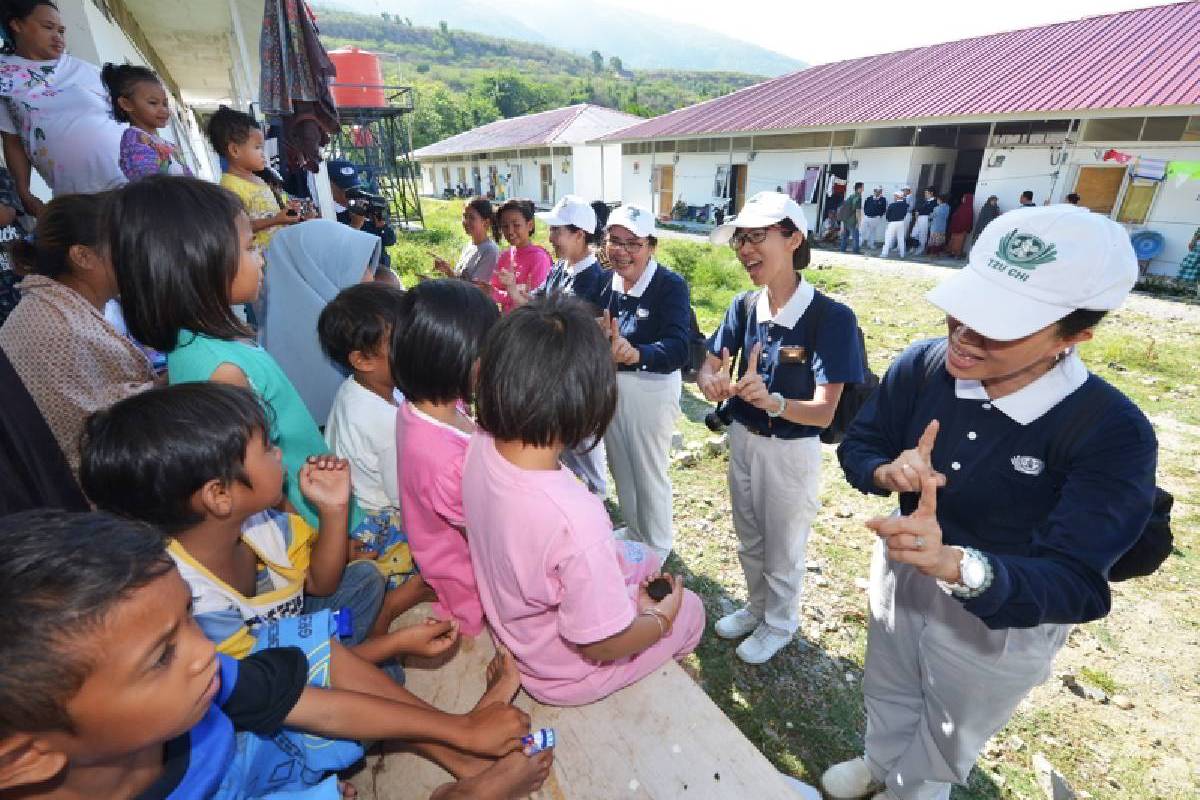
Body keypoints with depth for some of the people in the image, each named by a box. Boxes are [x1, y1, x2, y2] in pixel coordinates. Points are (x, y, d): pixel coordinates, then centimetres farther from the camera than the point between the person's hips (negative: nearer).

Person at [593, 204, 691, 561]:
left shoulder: (671, 285, -20)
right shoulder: (604, 279, -2)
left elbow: (678, 348, -31)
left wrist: (635, 354, -50)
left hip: (652, 388, -6)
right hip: (611, 382, 7)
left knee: (649, 472, 9)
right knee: (620, 465, 22)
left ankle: (658, 546, 35)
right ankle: (633, 530, 48)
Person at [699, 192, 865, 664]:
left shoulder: (831, 316, -23)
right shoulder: (745, 306, -7)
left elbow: (824, 412, -25)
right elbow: (709, 364, -2)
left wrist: (772, 400, -44)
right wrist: (711, 381, -26)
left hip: (792, 451, -5)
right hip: (742, 439, 5)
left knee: (783, 550, 18)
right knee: (748, 541, 25)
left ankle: (780, 624, 47)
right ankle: (757, 607, 53)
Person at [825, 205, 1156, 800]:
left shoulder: (1114, 435, -31)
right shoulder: (921, 366, -21)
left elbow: (1075, 583, -34)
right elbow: (857, 445, -9)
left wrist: (956, 564, -54)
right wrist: (888, 473, -32)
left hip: (1008, 613, -3)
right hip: (900, 572, 4)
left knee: (948, 737, 28)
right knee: (887, 691, 32)